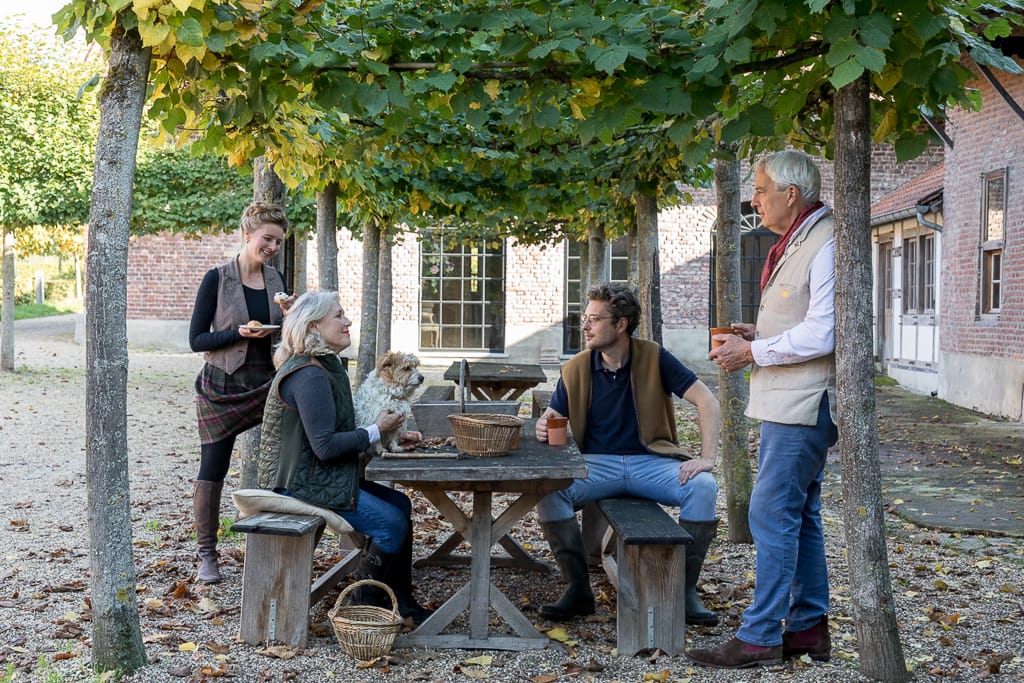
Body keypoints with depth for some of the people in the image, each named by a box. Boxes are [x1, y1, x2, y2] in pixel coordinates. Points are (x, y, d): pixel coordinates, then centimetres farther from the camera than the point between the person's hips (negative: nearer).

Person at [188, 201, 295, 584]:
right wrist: (240, 333, -20)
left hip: (266, 386, 4)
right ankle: (206, 555, 14)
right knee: (211, 473, 1)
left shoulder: (275, 279, 8)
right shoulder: (217, 279, -7)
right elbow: (197, 340, -7)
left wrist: (290, 317, -5)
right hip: (222, 389, -4)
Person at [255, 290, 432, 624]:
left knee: (400, 504, 8)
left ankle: (401, 602, 13)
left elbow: (338, 433, 16)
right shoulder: (309, 376, -22)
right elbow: (325, 446, -25)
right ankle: (365, 607, 2)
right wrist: (376, 431, -14)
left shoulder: (326, 366, 12)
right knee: (391, 522, -14)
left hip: (318, 475, 11)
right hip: (301, 482, -11)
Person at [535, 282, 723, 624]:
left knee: (703, 488, -29)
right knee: (547, 490, -27)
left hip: (650, 461, -1)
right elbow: (551, 418, 6)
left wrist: (707, 458, -19)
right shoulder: (576, 369, 2)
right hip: (597, 464, 1)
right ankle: (578, 588, -14)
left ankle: (686, 589, -13)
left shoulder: (654, 359, -4)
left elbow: (707, 402, -7)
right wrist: (543, 428, -20)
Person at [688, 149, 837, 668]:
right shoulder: (795, 243, 17)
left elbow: (821, 335, -22)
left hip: (803, 405, -11)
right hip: (786, 404, 11)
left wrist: (753, 352, -15)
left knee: (772, 514, -8)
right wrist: (758, 333, 10)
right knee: (798, 515, 14)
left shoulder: (826, 244, -16)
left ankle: (760, 637, -3)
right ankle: (809, 627, 22)